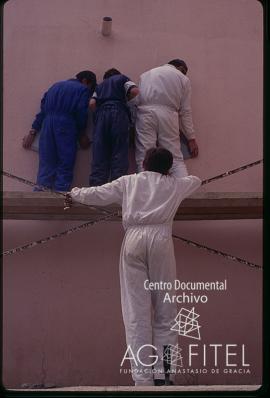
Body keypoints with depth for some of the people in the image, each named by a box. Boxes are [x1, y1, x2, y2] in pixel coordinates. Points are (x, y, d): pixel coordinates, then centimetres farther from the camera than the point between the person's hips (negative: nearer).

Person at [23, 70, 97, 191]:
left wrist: (33, 131, 22)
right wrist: (82, 134, 10)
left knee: (46, 167, 5)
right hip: (66, 126, -5)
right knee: (65, 168, -1)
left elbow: (43, 109, 22)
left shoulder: (56, 86, 26)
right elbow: (81, 113, -3)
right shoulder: (83, 89, 9)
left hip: (47, 125, 5)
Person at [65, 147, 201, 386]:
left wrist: (74, 194, 39)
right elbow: (196, 181, 41)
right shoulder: (174, 185, 22)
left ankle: (142, 377, -5)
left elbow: (97, 195, 20)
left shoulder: (128, 182, 20)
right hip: (161, 238, 0)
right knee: (165, 308, 5)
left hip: (134, 239, 0)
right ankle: (162, 374, 0)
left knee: (136, 310, -1)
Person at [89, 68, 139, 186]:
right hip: (118, 112, -3)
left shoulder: (100, 85, 29)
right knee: (119, 151, -4)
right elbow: (134, 91, 2)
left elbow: (92, 103, 11)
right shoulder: (122, 78, 21)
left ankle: (96, 184, -6)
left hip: (101, 114, 3)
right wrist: (125, 99, 20)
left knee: (99, 154, 0)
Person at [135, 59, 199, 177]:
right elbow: (185, 111, 15)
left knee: (144, 159, -4)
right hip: (168, 115, -1)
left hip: (145, 113, 1)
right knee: (176, 160, 2)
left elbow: (135, 100, 16)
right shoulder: (183, 79, 20)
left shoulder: (145, 74, 27)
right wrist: (191, 138, 18)